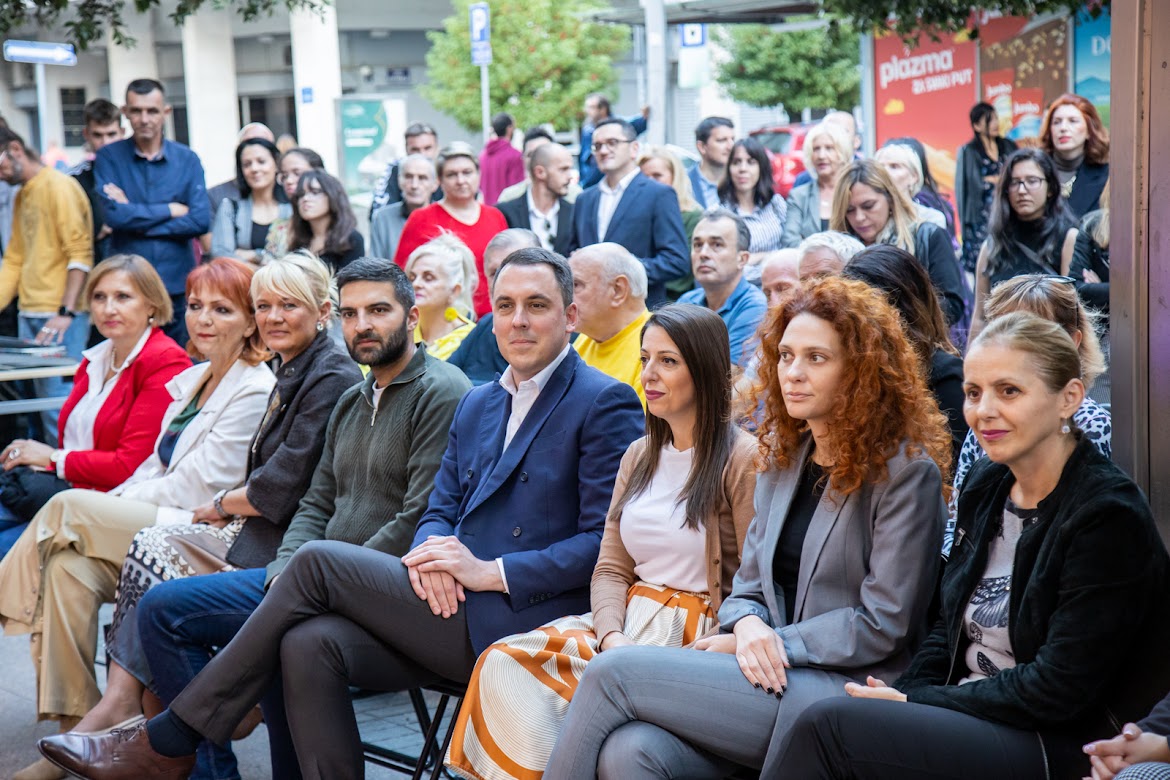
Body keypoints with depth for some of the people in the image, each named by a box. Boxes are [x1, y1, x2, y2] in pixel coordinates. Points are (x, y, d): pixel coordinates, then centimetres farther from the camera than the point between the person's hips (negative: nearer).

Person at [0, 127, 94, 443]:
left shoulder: (58, 186, -7)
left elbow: (80, 253, -14)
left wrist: (66, 313, -20)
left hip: (60, 317, -8)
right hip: (29, 316, 8)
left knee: (59, 400, -9)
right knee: (44, 400, 9)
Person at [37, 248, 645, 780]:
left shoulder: (605, 403, -2)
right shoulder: (476, 403, 22)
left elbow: (605, 542, -10)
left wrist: (489, 571, -17)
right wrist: (432, 552, -5)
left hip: (525, 624, -7)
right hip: (452, 611, 7)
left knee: (317, 561, -16)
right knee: (310, 644, -22)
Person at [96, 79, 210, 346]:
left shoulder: (187, 159, 6)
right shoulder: (109, 158, 2)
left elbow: (201, 221, -5)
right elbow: (114, 214, -12)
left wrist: (136, 217, -8)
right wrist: (171, 209, -5)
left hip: (178, 286, 2)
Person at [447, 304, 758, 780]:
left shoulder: (742, 459, -5)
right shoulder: (639, 456, 16)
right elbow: (610, 569, 12)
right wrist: (612, 637, -8)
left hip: (700, 636, -6)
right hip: (626, 621, 6)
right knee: (504, 664, -18)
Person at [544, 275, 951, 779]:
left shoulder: (906, 472, -6)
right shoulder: (783, 459, 16)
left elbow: (881, 625, -9)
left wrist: (773, 643, -9)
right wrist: (748, 626, -7)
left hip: (844, 691, -6)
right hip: (776, 677, 6)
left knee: (612, 673, -19)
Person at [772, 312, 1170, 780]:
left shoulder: (1109, 517, -15)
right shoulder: (986, 488, 9)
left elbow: (1058, 690, -18)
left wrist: (915, 703, -14)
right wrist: (900, 695, -4)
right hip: (965, 719, 7)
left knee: (828, 726, -23)